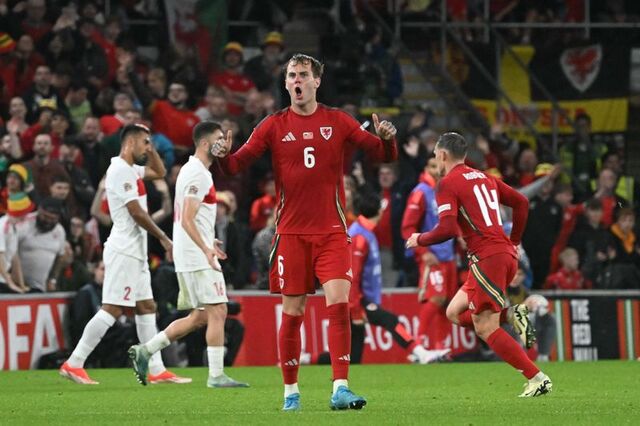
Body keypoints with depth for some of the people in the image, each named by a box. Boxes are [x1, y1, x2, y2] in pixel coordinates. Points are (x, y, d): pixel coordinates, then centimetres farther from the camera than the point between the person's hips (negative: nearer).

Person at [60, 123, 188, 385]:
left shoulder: (132, 170, 15)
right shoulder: (120, 170, -14)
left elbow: (159, 172, 33)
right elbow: (136, 212, -17)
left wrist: (150, 148, 17)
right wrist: (163, 238, -10)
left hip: (135, 253, 11)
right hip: (124, 251, -11)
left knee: (147, 308, 8)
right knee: (112, 309, -13)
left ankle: (156, 370, 9)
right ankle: (73, 364, -12)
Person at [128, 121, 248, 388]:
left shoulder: (191, 170, 18)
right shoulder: (198, 174, -14)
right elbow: (187, 220, -21)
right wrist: (206, 249, -29)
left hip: (192, 257, 10)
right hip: (197, 256, -10)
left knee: (199, 317, 12)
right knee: (217, 311, -8)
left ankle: (145, 351, 12)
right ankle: (216, 375, -6)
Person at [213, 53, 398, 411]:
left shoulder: (338, 122, 5)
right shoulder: (274, 126, 5)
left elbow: (383, 155, 6)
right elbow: (239, 165, 2)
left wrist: (387, 139, -16)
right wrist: (224, 157, -20)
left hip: (332, 231, 0)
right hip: (292, 232, 0)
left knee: (339, 303, -14)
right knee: (292, 312, 2)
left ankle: (341, 389, -13)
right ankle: (291, 392, 13)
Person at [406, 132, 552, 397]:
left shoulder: (448, 184, -5)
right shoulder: (484, 178, 19)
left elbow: (447, 229, -16)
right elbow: (521, 202, 21)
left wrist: (420, 240, 3)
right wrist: (514, 242, 28)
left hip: (488, 257, -9)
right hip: (506, 253, 9)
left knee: (485, 328, -6)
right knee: (455, 312, 17)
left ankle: (537, 379, -11)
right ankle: (512, 316, 0)